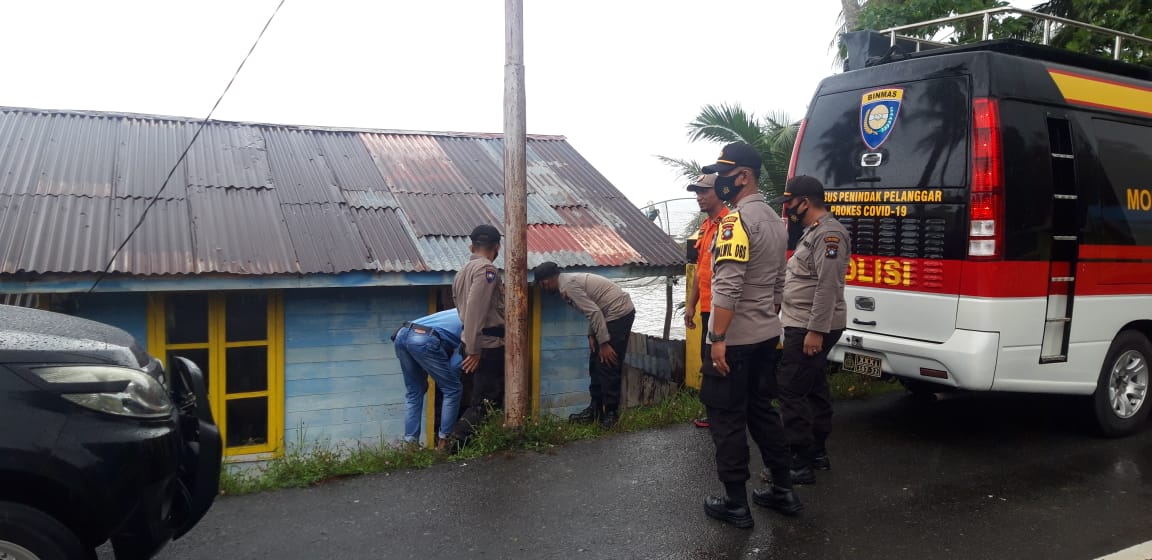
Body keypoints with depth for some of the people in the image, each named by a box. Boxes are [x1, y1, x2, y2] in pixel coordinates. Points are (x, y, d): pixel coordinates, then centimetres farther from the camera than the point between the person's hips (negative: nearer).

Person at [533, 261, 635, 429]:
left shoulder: (567, 286, -18)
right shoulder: (570, 280, 12)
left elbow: (594, 312, -22)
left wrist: (604, 344, -19)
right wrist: (591, 335, 8)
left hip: (619, 313, -10)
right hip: (612, 313, 10)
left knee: (608, 364, -6)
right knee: (596, 362, 12)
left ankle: (611, 412, 3)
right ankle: (595, 409, 19)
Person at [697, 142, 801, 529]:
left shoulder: (737, 220, -18)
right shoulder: (774, 219, 12)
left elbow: (728, 287, -25)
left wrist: (718, 338, -22)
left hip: (735, 339, -9)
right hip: (767, 336, 9)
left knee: (726, 418, 2)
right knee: (762, 411, 18)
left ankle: (735, 504, 10)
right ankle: (783, 491, 25)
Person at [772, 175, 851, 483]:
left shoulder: (829, 233, -17)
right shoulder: (814, 231, 16)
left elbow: (828, 286, -24)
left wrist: (815, 331, -26)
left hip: (812, 329, -11)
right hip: (805, 326, 11)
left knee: (790, 389, -11)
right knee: (814, 388, 15)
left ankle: (800, 463, -6)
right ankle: (817, 452, 25)